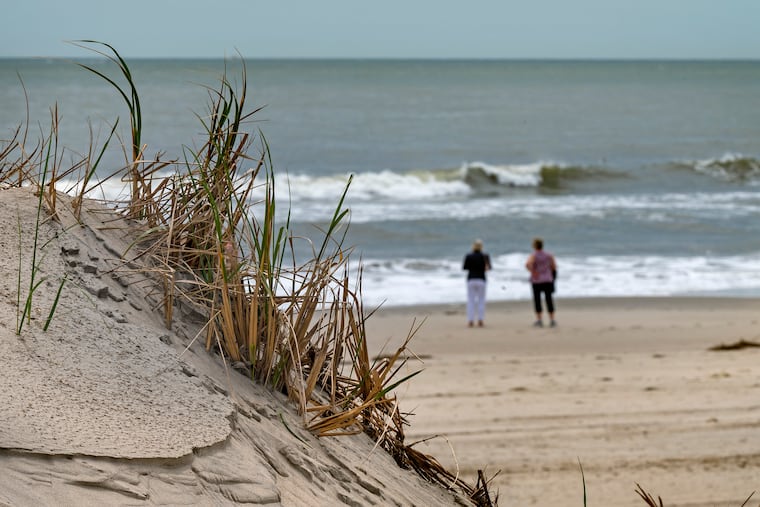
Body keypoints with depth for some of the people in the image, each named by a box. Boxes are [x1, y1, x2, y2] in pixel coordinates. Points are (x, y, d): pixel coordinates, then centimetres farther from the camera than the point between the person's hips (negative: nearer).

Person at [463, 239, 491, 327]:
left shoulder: (468, 256, -4)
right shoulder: (485, 256, -3)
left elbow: (465, 268, 3)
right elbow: (489, 267, 0)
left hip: (471, 279, 0)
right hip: (481, 279, 0)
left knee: (471, 300, 3)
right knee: (481, 300, 7)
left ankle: (470, 320, -2)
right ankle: (480, 320, 2)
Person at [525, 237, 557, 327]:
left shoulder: (533, 256, -10)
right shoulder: (549, 255, 1)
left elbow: (528, 264, -29)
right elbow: (554, 267, 4)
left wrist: (533, 272, -15)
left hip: (536, 281, -3)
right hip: (548, 281, 3)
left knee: (537, 300, 5)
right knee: (549, 300, 6)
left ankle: (539, 320, 3)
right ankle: (552, 320, 5)